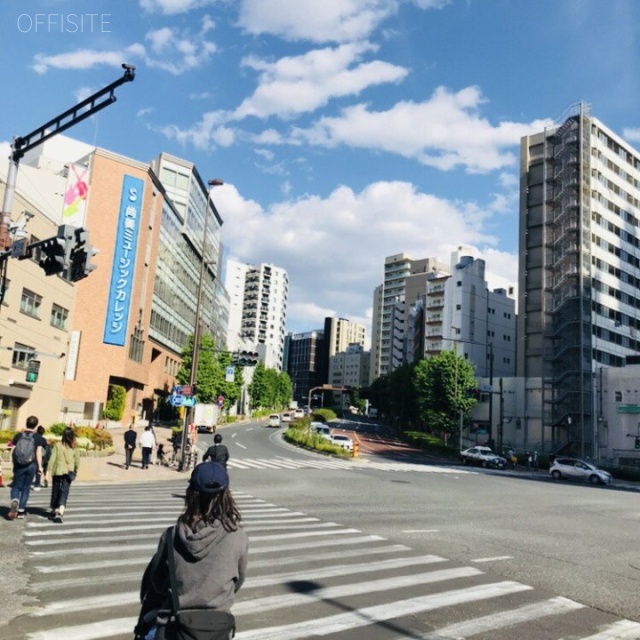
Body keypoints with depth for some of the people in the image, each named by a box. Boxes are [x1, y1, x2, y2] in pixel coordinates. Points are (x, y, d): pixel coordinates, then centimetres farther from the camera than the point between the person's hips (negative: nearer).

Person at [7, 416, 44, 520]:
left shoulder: (18, 435, 1)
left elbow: (12, 451, 3)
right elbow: (39, 453, -9)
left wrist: (14, 463, 15)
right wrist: (40, 466, -4)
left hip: (19, 465, 1)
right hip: (31, 465, -1)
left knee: (16, 486, 12)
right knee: (26, 487, 10)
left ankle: (14, 501, -17)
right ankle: (21, 511, 11)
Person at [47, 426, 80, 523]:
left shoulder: (57, 445, -4)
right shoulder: (74, 448, -1)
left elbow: (52, 459, -8)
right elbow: (77, 461, 1)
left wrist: (49, 471, -4)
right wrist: (75, 472, 14)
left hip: (57, 471, 0)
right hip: (68, 472, 0)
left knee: (55, 491, 16)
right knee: (64, 492, 0)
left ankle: (54, 511, 28)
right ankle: (60, 512, -18)